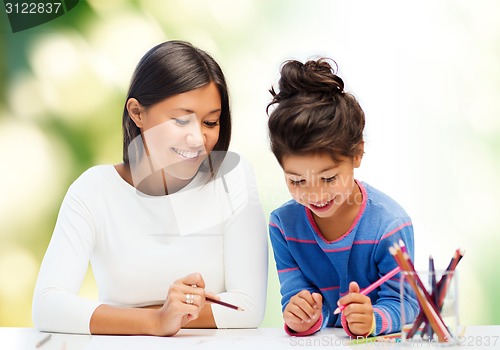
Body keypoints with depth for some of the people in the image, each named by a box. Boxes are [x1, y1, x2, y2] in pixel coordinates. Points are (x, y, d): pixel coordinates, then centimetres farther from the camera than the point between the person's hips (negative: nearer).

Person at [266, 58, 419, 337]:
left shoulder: (390, 224, -14)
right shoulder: (283, 224, -5)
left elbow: (403, 304, -11)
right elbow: (294, 295, -4)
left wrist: (372, 320, -32)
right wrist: (303, 318, -27)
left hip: (380, 346, -1)